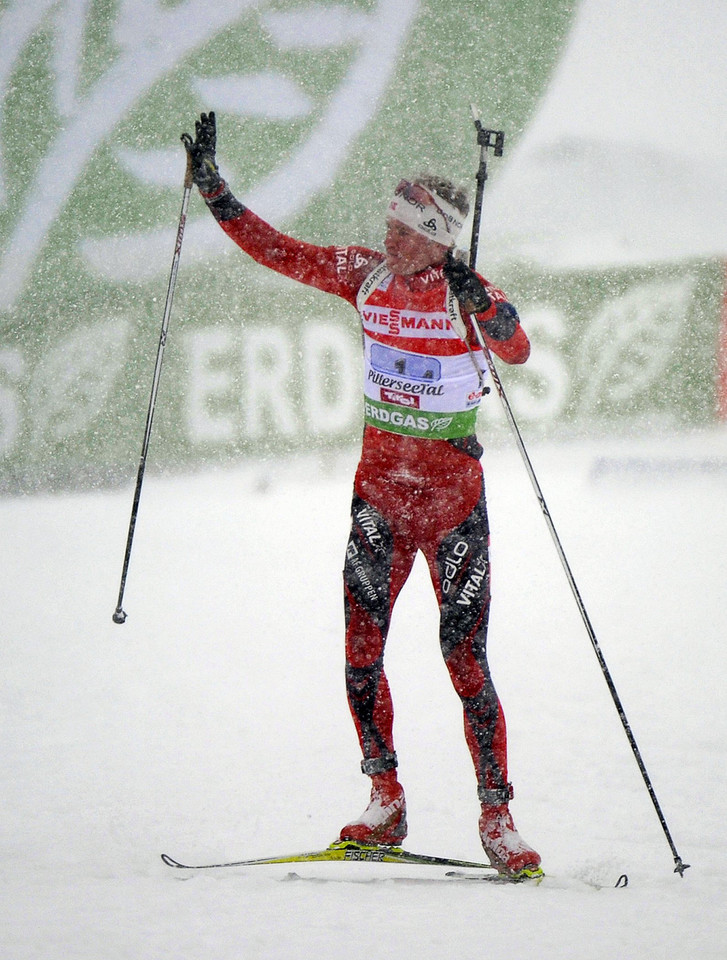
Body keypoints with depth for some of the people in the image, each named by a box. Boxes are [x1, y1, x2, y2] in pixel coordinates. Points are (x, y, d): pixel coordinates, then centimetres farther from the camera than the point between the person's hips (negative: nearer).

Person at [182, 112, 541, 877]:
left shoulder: (467, 294, -11)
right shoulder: (368, 277, 2)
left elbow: (516, 350, -30)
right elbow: (276, 251, 8)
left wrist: (477, 303, -45)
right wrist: (212, 188, 4)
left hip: (451, 486, -5)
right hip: (379, 478, 5)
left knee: (465, 657, -7)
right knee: (359, 647, -1)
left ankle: (497, 817, -2)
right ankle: (385, 802, 11)